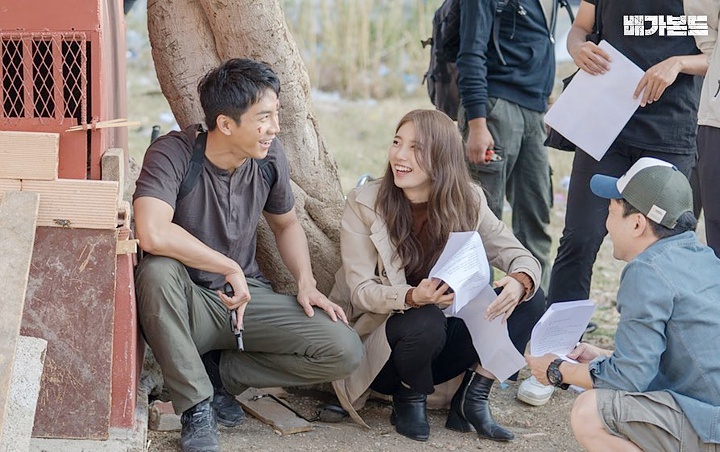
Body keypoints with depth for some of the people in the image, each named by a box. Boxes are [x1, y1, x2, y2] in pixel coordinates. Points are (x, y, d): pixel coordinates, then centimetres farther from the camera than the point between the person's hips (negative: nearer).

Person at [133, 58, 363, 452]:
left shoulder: (269, 156, -3)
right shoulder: (173, 154, -21)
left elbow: (286, 224, 16)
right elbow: (152, 234, -38)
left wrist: (306, 283, -1)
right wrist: (230, 268, -28)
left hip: (247, 299, 4)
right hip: (187, 304, -4)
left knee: (344, 350, -17)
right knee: (157, 271, -40)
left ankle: (218, 371, 2)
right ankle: (196, 409, -23)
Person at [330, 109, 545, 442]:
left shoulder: (467, 201, -4)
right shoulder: (364, 203, -13)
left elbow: (520, 256, -6)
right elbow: (360, 289, -16)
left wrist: (519, 282, -32)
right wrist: (413, 298, -37)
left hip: (443, 342, 4)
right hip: (379, 347, -3)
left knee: (529, 301, -15)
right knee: (426, 322, -37)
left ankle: (472, 400, -7)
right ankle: (408, 400, -6)